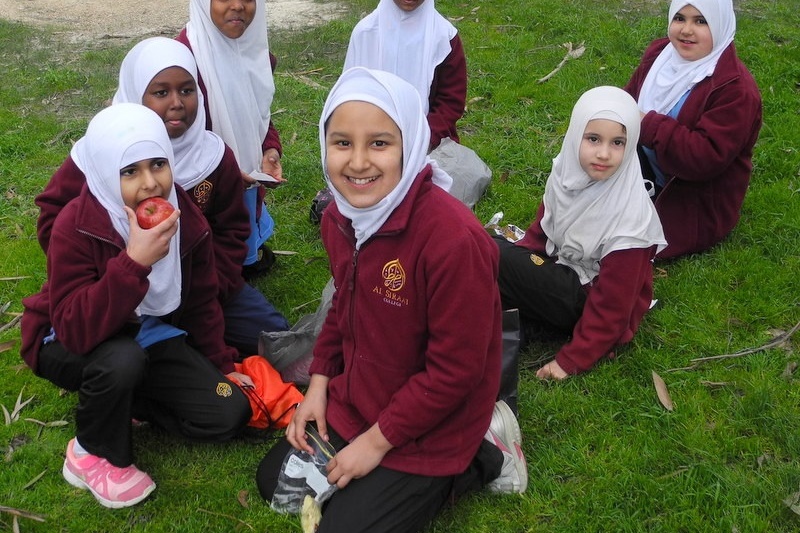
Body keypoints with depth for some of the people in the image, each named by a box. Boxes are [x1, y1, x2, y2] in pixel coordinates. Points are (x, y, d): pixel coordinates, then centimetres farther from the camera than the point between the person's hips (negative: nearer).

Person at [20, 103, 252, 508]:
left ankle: (117, 402, 11)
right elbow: (75, 331, -37)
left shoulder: (187, 220, -12)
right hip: (70, 346, -5)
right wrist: (134, 262, -45)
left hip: (149, 335, 5)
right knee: (123, 358, -40)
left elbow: (201, 302, 3)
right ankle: (95, 452, -10)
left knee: (228, 413, -9)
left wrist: (220, 365, 9)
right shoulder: (76, 228, -29)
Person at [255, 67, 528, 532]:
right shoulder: (340, 217, -6)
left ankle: (479, 458, 7)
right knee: (276, 481, 15)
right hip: (353, 402, 8)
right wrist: (320, 381, 3)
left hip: (425, 430, -8)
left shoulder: (454, 239, -32)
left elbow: (455, 370, -25)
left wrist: (377, 441, -17)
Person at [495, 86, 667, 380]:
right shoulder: (567, 171, -7)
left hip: (586, 299, -7)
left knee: (494, 254, -23)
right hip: (558, 272, 7)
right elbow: (540, 232, 9)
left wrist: (572, 361, -19)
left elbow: (612, 301, -22)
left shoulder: (629, 213, -25)